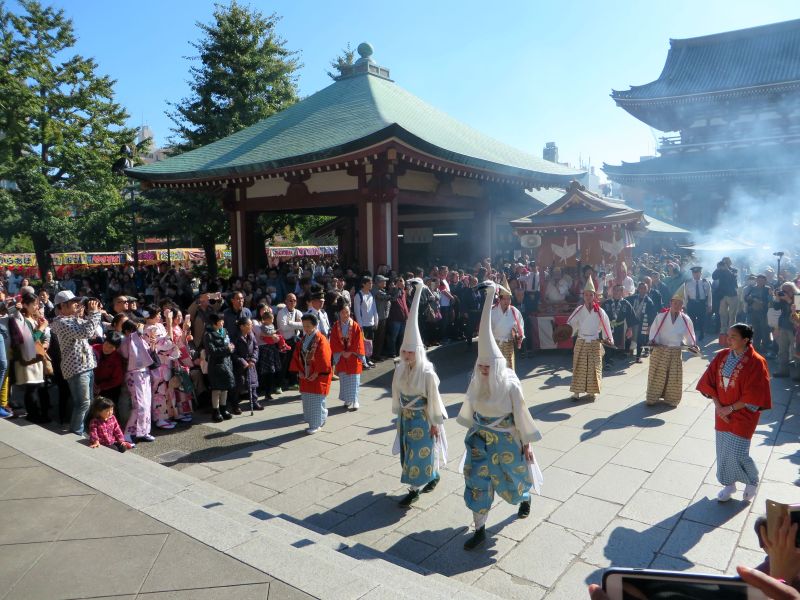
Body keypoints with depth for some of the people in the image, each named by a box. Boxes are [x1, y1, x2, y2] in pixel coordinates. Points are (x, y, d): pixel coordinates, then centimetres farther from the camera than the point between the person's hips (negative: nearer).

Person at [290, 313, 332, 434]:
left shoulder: (321, 340, -13)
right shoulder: (303, 340, 9)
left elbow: (324, 359, -16)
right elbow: (296, 356, 11)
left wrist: (317, 373, -16)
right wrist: (299, 371, 1)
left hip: (318, 376, -7)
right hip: (305, 376, 7)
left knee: (316, 401, -2)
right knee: (306, 400, 12)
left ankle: (315, 425, 10)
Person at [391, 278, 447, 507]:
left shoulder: (427, 373, -22)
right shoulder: (400, 369, -6)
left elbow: (433, 399, -15)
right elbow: (396, 393, 5)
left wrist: (435, 423, -10)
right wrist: (399, 413, 11)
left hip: (422, 418, -6)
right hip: (406, 417, 6)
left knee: (420, 453, 3)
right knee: (409, 452, 16)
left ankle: (414, 490, 16)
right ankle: (433, 476, 37)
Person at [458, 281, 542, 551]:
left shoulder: (511, 385, -21)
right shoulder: (477, 381, -14)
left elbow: (521, 415, -13)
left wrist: (526, 444, -8)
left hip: (506, 439, -3)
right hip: (480, 438, 3)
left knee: (513, 475, 19)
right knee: (477, 480, 1)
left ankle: (525, 498, 56)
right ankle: (479, 530, 15)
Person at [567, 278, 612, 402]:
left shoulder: (600, 312, -3)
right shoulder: (578, 311, -2)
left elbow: (606, 326, 1)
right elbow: (570, 324, -5)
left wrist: (609, 338, -6)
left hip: (595, 343, 0)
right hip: (581, 343, 0)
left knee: (594, 368, 4)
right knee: (579, 367, 2)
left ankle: (591, 392, 16)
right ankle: (576, 391, 8)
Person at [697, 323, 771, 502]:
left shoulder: (756, 363, -15)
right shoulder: (722, 356, 0)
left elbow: (753, 396, -16)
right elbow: (709, 382, 2)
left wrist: (730, 408, -15)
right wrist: (718, 406, -8)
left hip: (742, 415, -5)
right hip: (722, 413, 5)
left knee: (736, 454, -3)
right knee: (722, 451, 12)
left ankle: (752, 482, 27)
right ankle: (729, 484, 33)